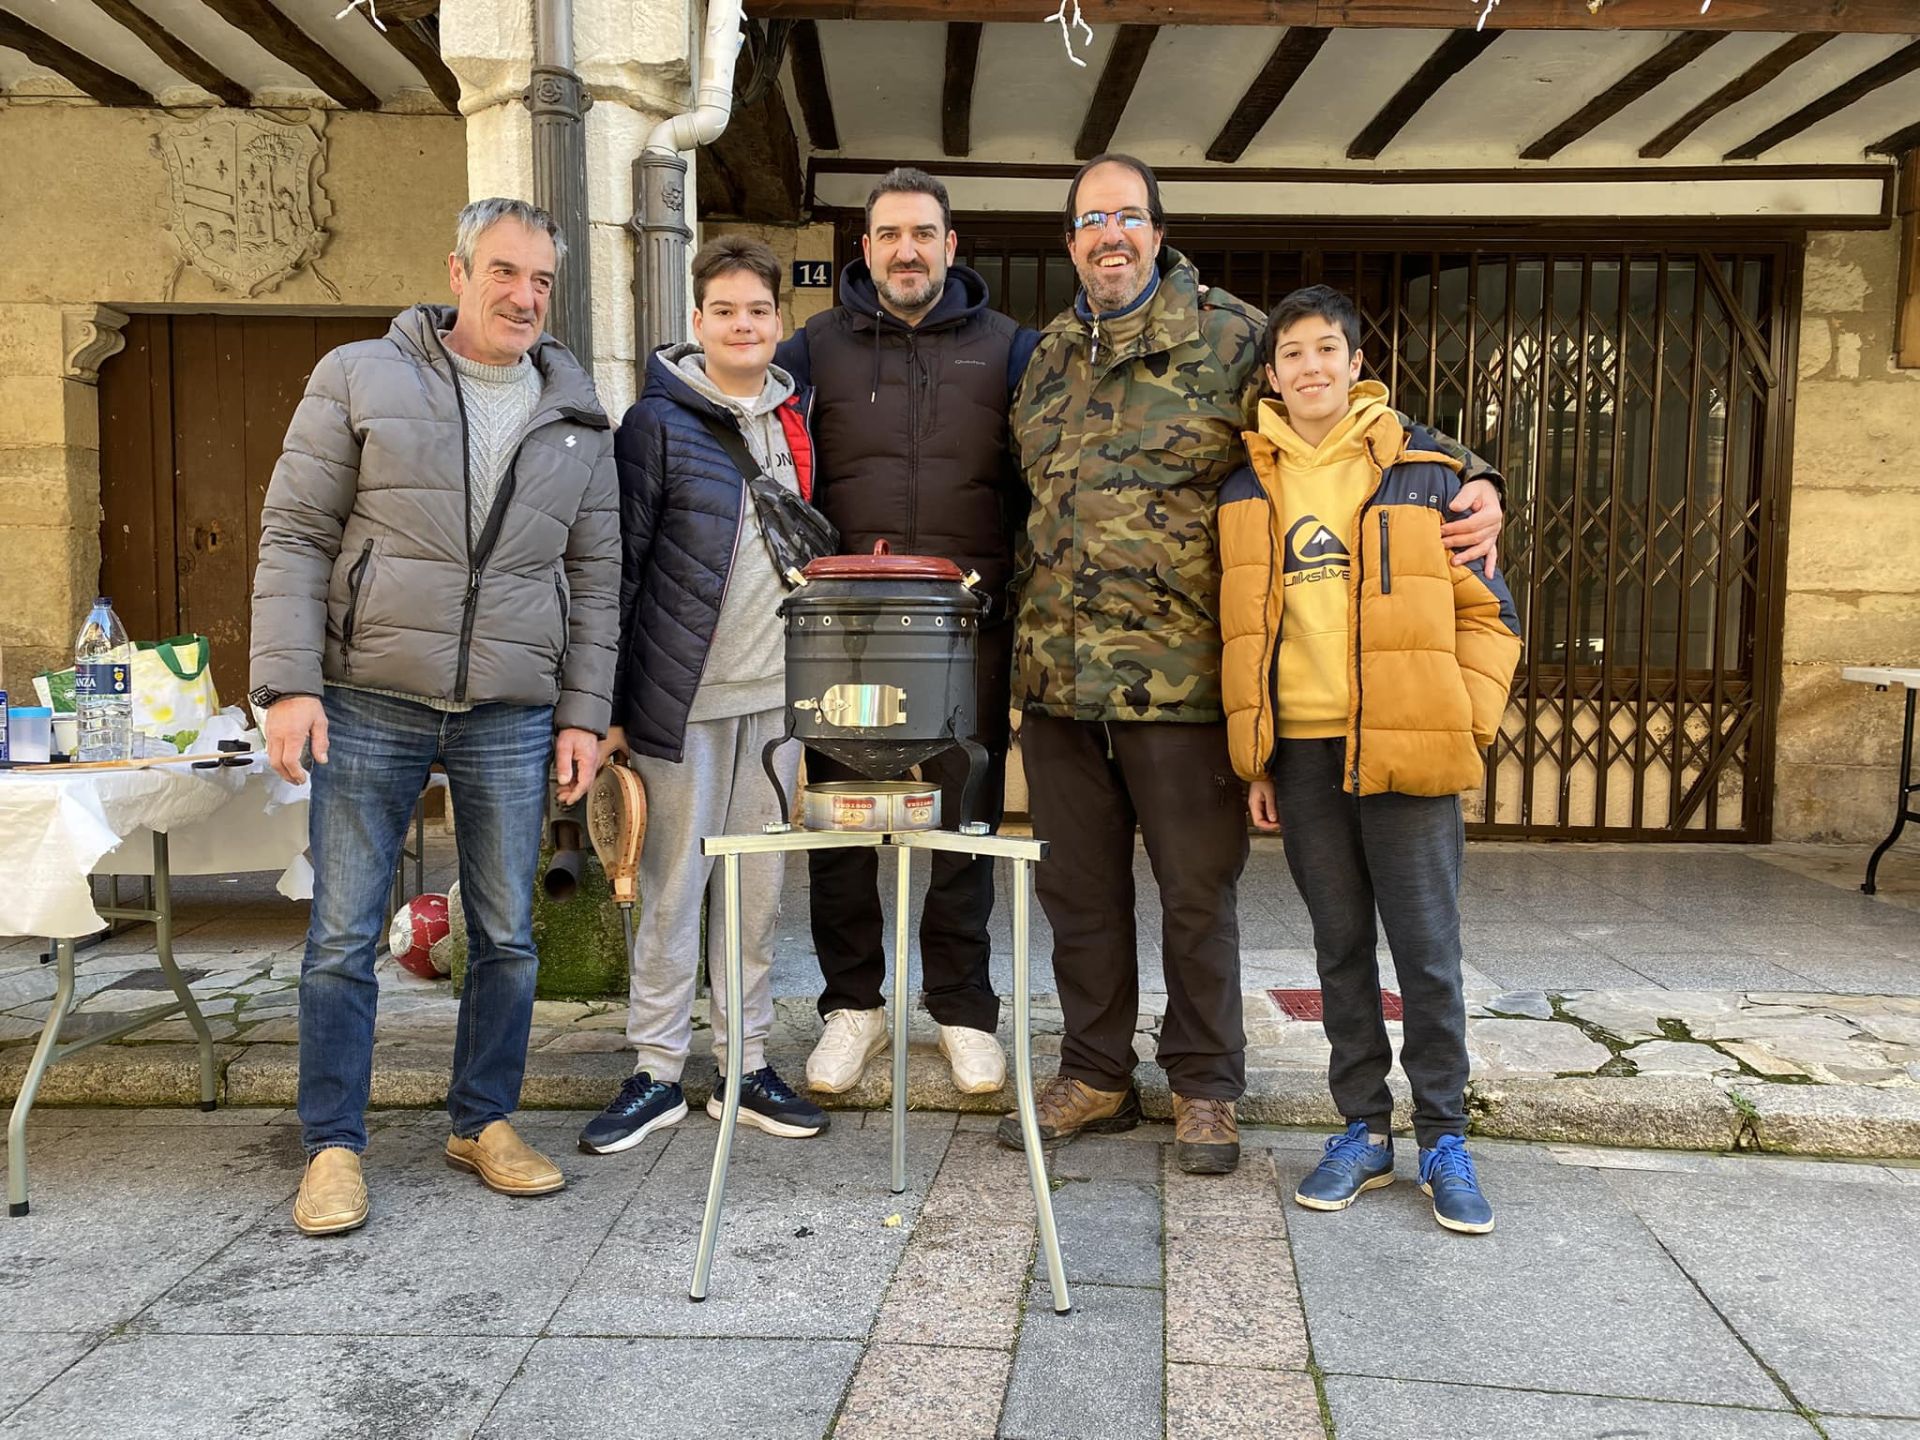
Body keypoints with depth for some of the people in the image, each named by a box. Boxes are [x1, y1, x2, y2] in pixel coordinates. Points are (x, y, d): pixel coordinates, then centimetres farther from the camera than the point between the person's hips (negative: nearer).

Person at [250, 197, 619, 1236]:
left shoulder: (576, 418, 10)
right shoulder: (360, 379, 2)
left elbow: (594, 577, 12)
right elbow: (294, 535, -1)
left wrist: (582, 712, 5)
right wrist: (289, 684, -10)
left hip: (511, 720, 3)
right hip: (369, 706, -2)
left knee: (507, 938, 8)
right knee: (343, 937, 2)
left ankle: (482, 1122, 25)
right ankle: (333, 1145, 17)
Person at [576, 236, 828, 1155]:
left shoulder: (796, 423, 12)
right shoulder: (658, 422, -3)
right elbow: (621, 567, -6)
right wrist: (610, 706, -9)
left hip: (776, 692, 5)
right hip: (684, 696, -4)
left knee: (758, 888, 10)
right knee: (674, 886, 3)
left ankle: (745, 1066, 21)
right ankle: (657, 1072, 16)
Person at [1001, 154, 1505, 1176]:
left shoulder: (1230, 338, -2)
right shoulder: (1047, 359, 16)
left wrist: (1474, 484, -14)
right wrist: (1026, 620, 22)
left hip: (1178, 671, -5)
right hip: (1056, 671, 5)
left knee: (1197, 890, 6)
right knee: (1078, 885, 13)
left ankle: (1204, 1088, 23)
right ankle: (1094, 1076, 28)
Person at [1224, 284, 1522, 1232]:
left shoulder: (1421, 468, 2)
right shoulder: (1247, 485, 9)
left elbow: (1486, 612, 4)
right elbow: (1241, 630, 12)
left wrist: (1465, 723, -5)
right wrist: (1253, 757, 7)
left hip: (1403, 747, -2)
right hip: (1300, 748, 3)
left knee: (1428, 949, 2)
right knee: (1340, 947, 11)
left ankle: (1443, 1141, 16)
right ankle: (1364, 1129, 23)